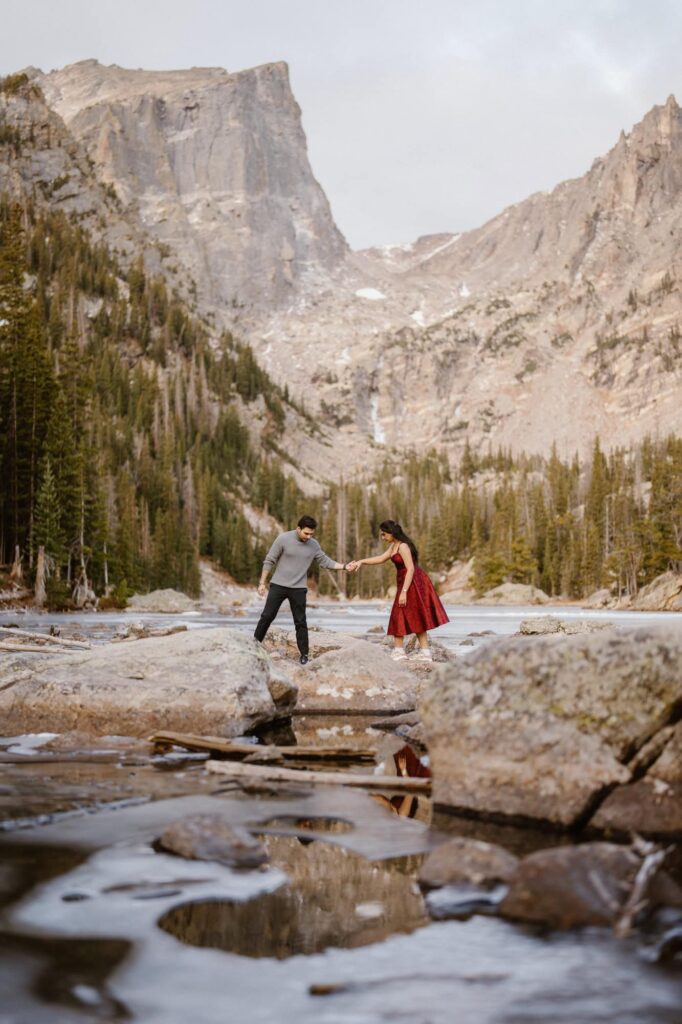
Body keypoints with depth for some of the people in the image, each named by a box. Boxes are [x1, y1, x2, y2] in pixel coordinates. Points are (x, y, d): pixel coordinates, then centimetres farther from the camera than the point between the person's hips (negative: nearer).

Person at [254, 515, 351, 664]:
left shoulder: (314, 545, -2)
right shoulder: (283, 539, -12)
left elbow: (325, 562, 4)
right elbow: (269, 561, -7)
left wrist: (345, 566, -9)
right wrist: (262, 583, -7)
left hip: (299, 589, 2)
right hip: (278, 585, -2)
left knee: (300, 622, 3)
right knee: (267, 616, 1)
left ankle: (304, 654, 9)